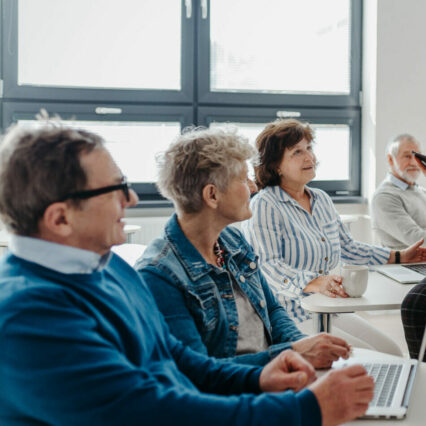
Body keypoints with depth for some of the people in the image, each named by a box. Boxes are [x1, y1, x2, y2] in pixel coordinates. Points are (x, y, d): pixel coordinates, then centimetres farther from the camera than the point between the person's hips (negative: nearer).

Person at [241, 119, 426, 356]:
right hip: (292, 318, -8)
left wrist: (399, 257, 19)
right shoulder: (264, 206, -10)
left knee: (393, 353, -6)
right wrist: (316, 283, -36)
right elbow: (268, 266, -21)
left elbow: (346, 247, 25)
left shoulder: (322, 199, 16)